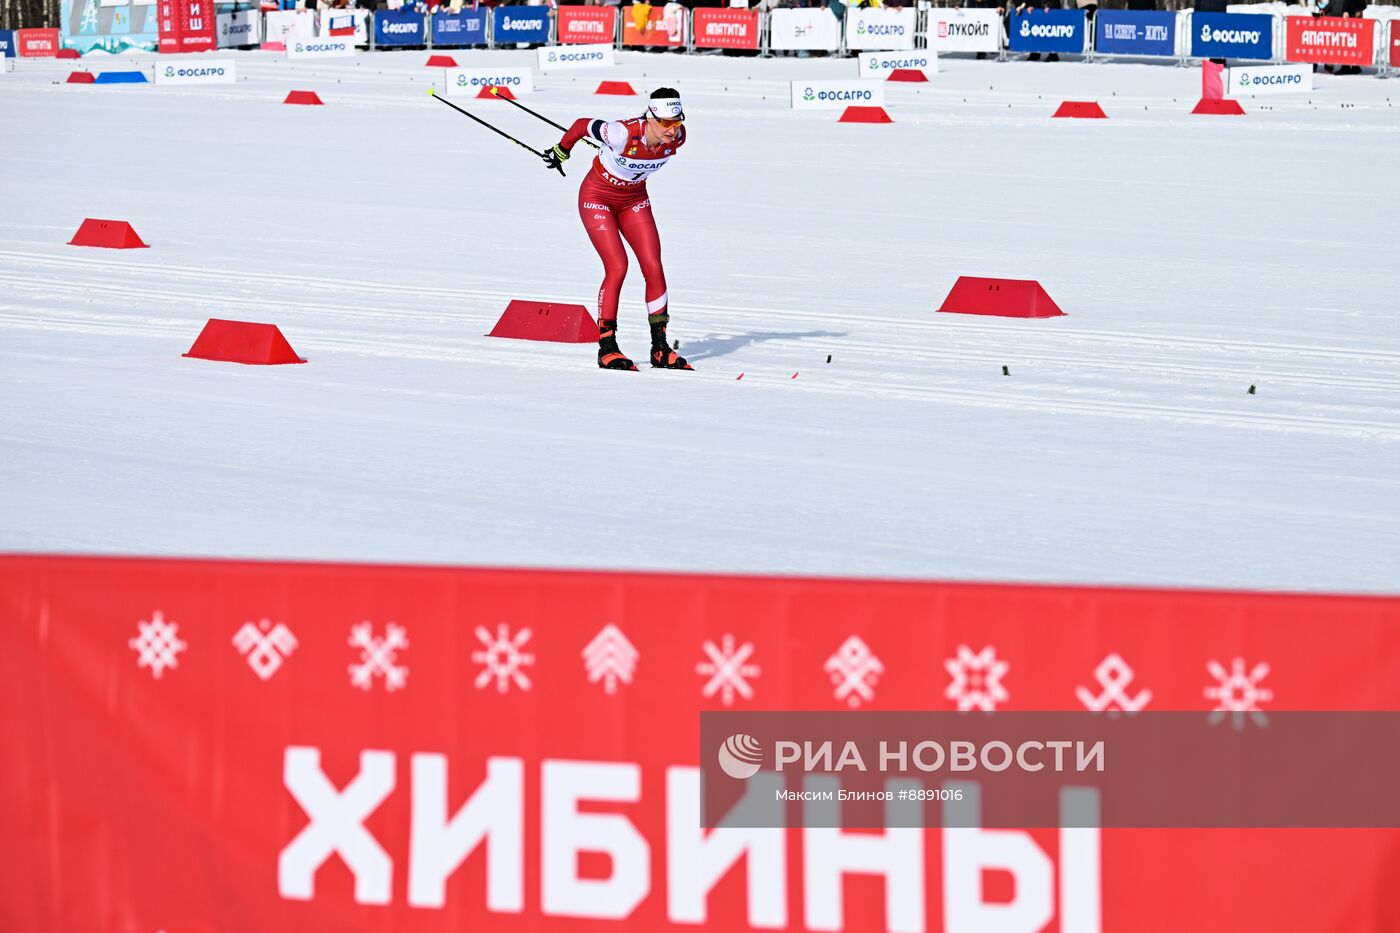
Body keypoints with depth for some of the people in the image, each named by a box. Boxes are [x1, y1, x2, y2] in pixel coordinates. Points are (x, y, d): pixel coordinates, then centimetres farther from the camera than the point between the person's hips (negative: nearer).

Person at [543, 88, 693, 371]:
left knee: (653, 267, -6)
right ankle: (606, 347, -7)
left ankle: (660, 349, 1)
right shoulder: (624, 133, -34)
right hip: (598, 196, -5)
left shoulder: (677, 137, -18)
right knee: (617, 267, -17)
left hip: (634, 199, 5)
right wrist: (561, 152, 2)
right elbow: (582, 125, -17)